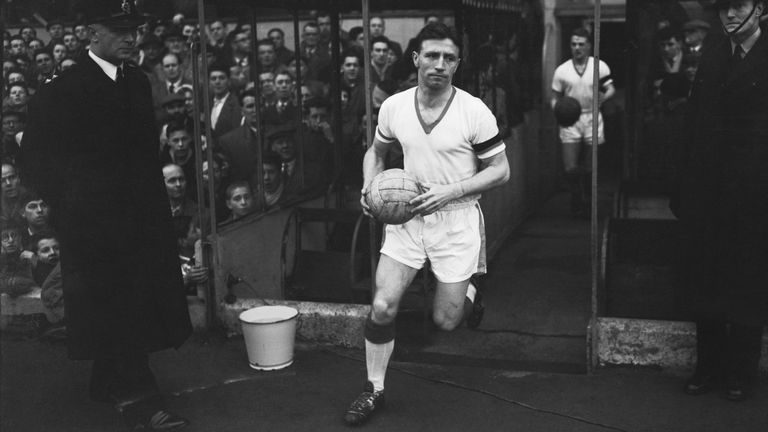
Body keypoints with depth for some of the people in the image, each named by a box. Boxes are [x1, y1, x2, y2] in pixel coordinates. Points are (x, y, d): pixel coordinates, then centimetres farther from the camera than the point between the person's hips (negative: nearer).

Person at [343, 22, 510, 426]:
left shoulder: (474, 111, -14)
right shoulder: (393, 106, -3)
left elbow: (500, 170, -7)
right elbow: (376, 151, 16)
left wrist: (448, 192, -19)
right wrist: (370, 187, -4)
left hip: (456, 220, -2)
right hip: (407, 215, 3)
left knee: (445, 321, 4)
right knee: (382, 306, -9)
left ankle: (467, 290, 41)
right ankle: (374, 389, 11)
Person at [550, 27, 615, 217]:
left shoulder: (600, 67, 2)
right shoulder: (561, 70, 3)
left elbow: (611, 89, 3)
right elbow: (555, 97, 8)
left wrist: (603, 97, -18)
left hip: (592, 119, 0)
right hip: (570, 121, 0)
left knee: (589, 170, 6)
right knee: (571, 169, -8)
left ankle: (586, 205, 24)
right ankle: (577, 202, 15)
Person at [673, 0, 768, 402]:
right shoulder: (711, 52, 7)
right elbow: (694, 123, 5)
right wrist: (684, 187, 1)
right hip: (706, 189, 5)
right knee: (704, 282, 12)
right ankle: (708, 368, 27)